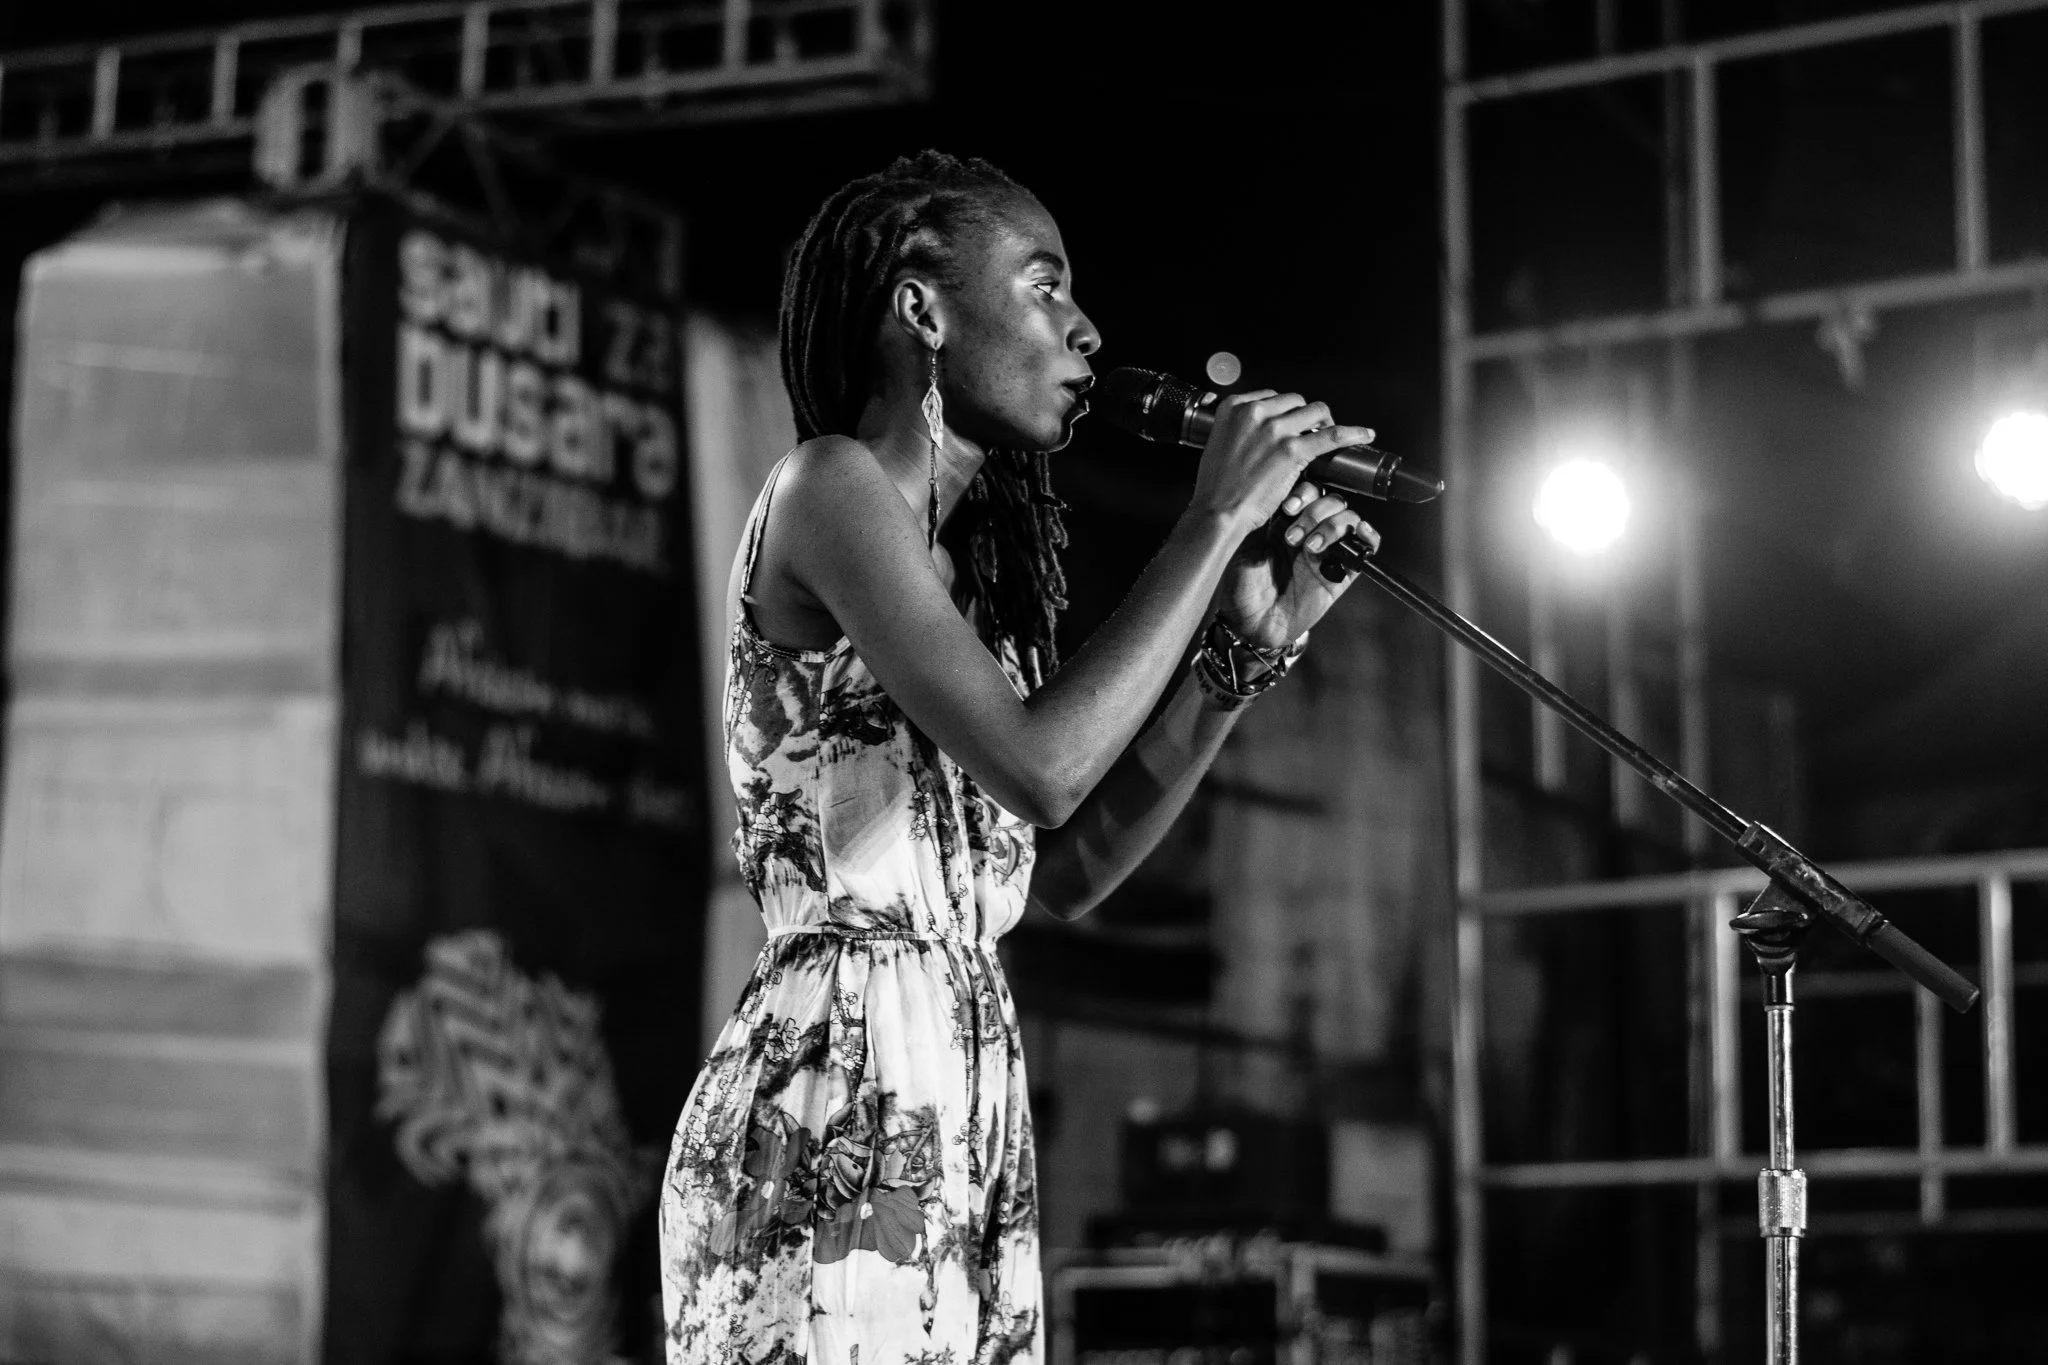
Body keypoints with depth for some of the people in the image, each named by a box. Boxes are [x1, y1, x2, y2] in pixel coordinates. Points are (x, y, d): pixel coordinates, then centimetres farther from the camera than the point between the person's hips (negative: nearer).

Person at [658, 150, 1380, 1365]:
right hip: (834, 1103, -9)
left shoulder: (970, 558, 20)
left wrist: (1249, 643, 11)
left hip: (967, 1125, 9)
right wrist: (1217, 522, -8)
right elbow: (1040, 767, -17)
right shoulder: (830, 485, -6)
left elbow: (1065, 871, 18)